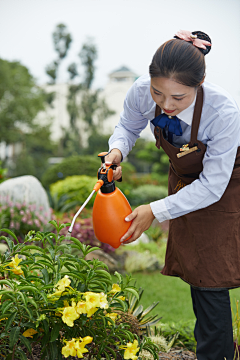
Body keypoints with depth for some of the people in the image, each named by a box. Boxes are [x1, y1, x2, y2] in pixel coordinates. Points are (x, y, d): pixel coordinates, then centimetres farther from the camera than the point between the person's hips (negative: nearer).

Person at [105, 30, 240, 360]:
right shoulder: (142, 93, -26)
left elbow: (212, 186, -30)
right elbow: (128, 126, -1)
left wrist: (156, 212, -31)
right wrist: (117, 151, -24)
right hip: (185, 178, 5)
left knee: (209, 274, -9)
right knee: (194, 269, 12)